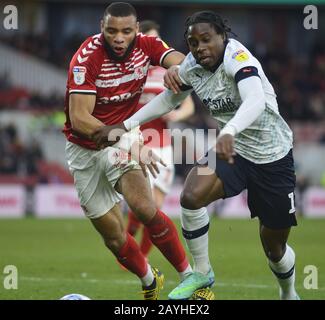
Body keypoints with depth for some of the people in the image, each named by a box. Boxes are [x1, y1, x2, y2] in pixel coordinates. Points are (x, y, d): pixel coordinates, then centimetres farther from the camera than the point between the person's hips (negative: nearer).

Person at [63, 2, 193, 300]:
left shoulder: (146, 45, -11)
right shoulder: (87, 58, -24)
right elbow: (79, 119, -30)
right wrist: (129, 143, -39)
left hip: (124, 134, 1)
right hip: (86, 149, -1)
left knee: (144, 208, -26)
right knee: (114, 237, 4)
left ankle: (190, 277, -14)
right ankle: (150, 281, 31)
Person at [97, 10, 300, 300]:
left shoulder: (236, 56, -25)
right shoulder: (192, 66, -5)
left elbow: (256, 100, -44)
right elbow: (168, 99, 15)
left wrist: (229, 132, -61)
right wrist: (126, 125, 8)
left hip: (273, 157, -5)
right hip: (233, 149, 5)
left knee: (274, 246, 4)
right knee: (191, 197, -24)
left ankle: (289, 294, 38)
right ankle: (202, 273, -2)